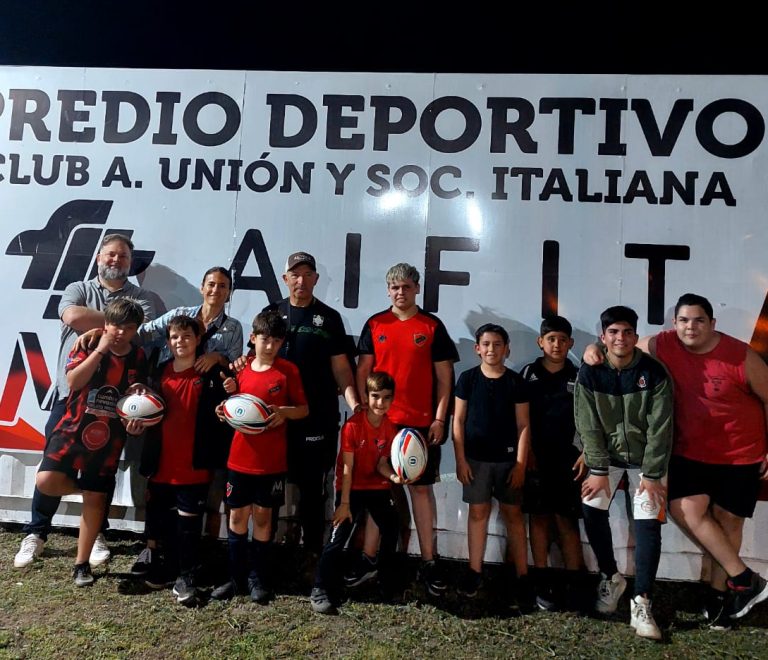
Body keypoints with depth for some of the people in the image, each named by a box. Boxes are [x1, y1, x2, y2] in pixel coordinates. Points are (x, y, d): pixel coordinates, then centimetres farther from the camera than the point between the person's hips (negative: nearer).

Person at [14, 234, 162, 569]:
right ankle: (36, 533, 21)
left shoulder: (145, 298, 7)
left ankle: (97, 534, 22)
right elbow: (72, 316, -11)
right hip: (71, 391, 1)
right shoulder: (77, 289, 10)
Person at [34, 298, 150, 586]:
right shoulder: (88, 346, -4)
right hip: (73, 427, -1)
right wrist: (100, 349, -21)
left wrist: (135, 421, -13)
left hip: (108, 436, 1)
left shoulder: (138, 358, 2)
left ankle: (82, 563, 21)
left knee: (95, 498, 6)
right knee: (46, 481, -19)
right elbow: (73, 381, -19)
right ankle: (82, 486, 16)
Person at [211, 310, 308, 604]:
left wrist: (284, 411, -21)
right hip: (240, 456, 3)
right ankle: (236, 577, 24)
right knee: (237, 515, 10)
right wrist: (227, 405, -9)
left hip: (272, 460, -3)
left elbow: (304, 409, -2)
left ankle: (258, 578, 22)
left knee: (262, 516, 8)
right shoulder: (241, 369, 3)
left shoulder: (287, 370, -5)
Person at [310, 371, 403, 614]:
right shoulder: (353, 425, -22)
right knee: (338, 538, -9)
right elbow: (347, 468, -20)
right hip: (352, 488, -6)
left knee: (392, 532, 13)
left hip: (378, 487, 6)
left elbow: (381, 463, -3)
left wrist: (394, 477, -24)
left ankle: (386, 582, 34)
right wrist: (344, 503, -19)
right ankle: (321, 590, 2)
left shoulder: (390, 428, -6)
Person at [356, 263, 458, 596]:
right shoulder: (375, 324, 6)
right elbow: (362, 371, 7)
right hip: (379, 420, 2)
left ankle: (429, 562, 17)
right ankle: (369, 559, 20)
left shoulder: (433, 326, 2)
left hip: (421, 422, -1)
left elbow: (444, 377, 2)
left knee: (421, 488, 6)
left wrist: (439, 419, -4)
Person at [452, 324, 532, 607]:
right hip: (476, 457, 0)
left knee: (513, 513, 6)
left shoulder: (516, 382, -1)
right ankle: (474, 571, 18)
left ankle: (522, 576, 14)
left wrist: (521, 463, -6)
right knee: (478, 511, 8)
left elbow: (523, 425, -1)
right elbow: (458, 421, 0)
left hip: (508, 458, 0)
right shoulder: (467, 378, -1)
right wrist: (460, 459, -4)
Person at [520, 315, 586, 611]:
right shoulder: (528, 373, 4)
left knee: (565, 519, -1)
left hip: (566, 457, -1)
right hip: (534, 456, 1)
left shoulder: (577, 377, 4)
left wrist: (585, 453, -5)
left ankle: (575, 584, 9)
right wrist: (526, 451, -2)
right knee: (538, 517, 6)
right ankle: (543, 583, 13)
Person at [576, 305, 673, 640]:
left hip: (645, 457, -1)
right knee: (592, 510, -9)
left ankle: (641, 602, 1)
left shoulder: (654, 372, -16)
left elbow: (660, 427, -14)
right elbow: (588, 426, -10)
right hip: (606, 454, 2)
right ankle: (611, 576, 16)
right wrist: (598, 470, -14)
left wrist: (652, 474, -15)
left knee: (648, 522, -10)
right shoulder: (589, 373, -12)